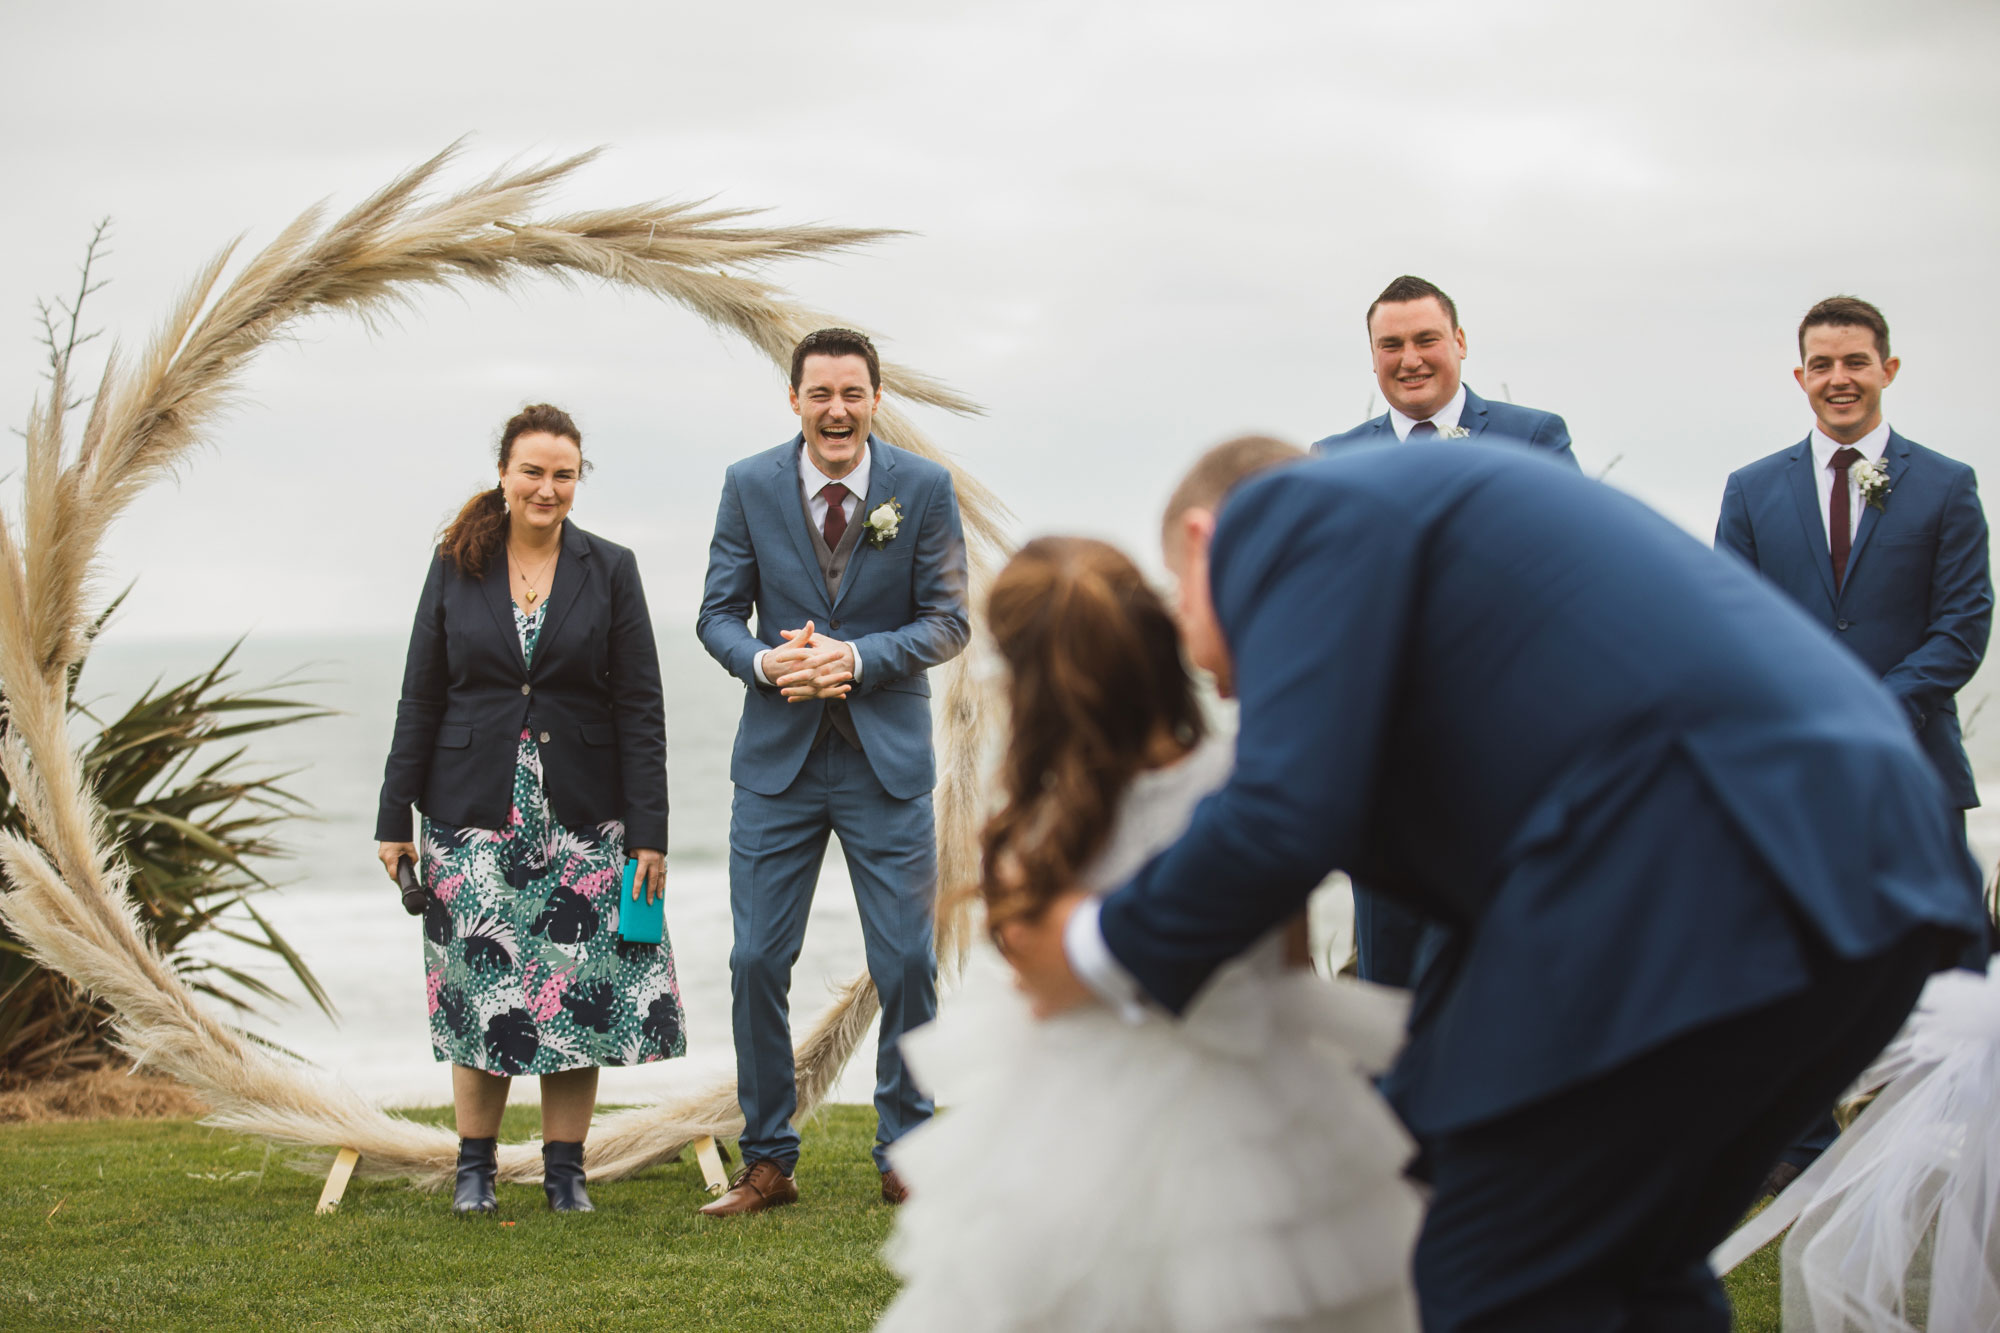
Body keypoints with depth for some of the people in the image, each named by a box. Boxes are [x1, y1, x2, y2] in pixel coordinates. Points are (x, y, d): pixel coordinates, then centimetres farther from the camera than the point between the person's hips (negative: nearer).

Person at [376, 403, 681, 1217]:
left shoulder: (610, 571, 2)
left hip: (580, 818, 0)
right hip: (475, 814, 0)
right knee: (482, 988, 0)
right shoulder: (456, 567, 4)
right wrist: (395, 818, 3)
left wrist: (649, 835, -6)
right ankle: (475, 1164, 14)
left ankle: (565, 1170, 11)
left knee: (579, 993, 0)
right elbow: (420, 699, 7)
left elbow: (640, 711, 0)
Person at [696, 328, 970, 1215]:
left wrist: (857, 658, -19)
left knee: (907, 964, 1)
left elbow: (948, 619, -3)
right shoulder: (750, 486, 0)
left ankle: (904, 1158, 16)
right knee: (757, 961, 1)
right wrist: (765, 661, -19)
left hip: (887, 758, -1)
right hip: (778, 756, 1)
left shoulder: (924, 488, -3)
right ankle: (767, 1163, 13)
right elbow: (718, 613, 3)